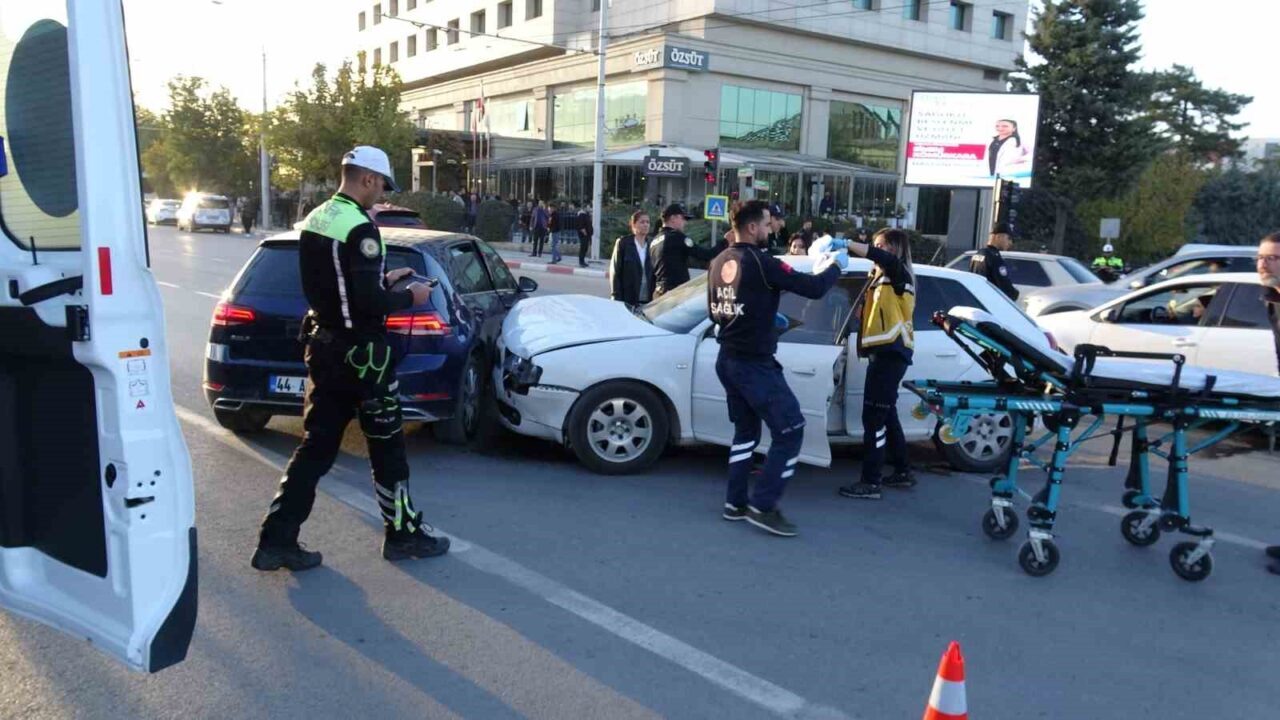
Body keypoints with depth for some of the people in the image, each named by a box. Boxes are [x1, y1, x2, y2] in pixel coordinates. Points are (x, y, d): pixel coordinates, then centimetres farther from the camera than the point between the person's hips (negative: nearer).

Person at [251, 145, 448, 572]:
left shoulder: (314, 221, 9)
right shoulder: (360, 229, -20)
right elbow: (370, 303, -24)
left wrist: (382, 280, 18)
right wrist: (409, 297, -7)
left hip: (323, 346, 8)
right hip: (359, 353, -8)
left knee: (317, 445, 12)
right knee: (386, 446, 6)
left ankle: (277, 540, 12)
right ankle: (403, 534, 19)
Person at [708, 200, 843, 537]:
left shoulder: (720, 262, 7)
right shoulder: (761, 262, -17)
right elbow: (813, 288, -17)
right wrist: (834, 267, 3)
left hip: (728, 360, 9)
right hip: (755, 364, -9)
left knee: (746, 430, 20)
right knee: (790, 432, -1)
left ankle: (735, 502, 22)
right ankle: (763, 506, -1)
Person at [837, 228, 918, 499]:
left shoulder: (898, 272, -7)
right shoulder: (879, 277, 21)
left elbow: (876, 255, -29)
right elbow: (868, 313, 17)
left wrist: (844, 244, -27)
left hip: (891, 353, -10)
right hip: (883, 352, 10)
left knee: (874, 416, -10)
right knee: (886, 414, 16)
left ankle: (870, 483, -8)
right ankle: (902, 472, 27)